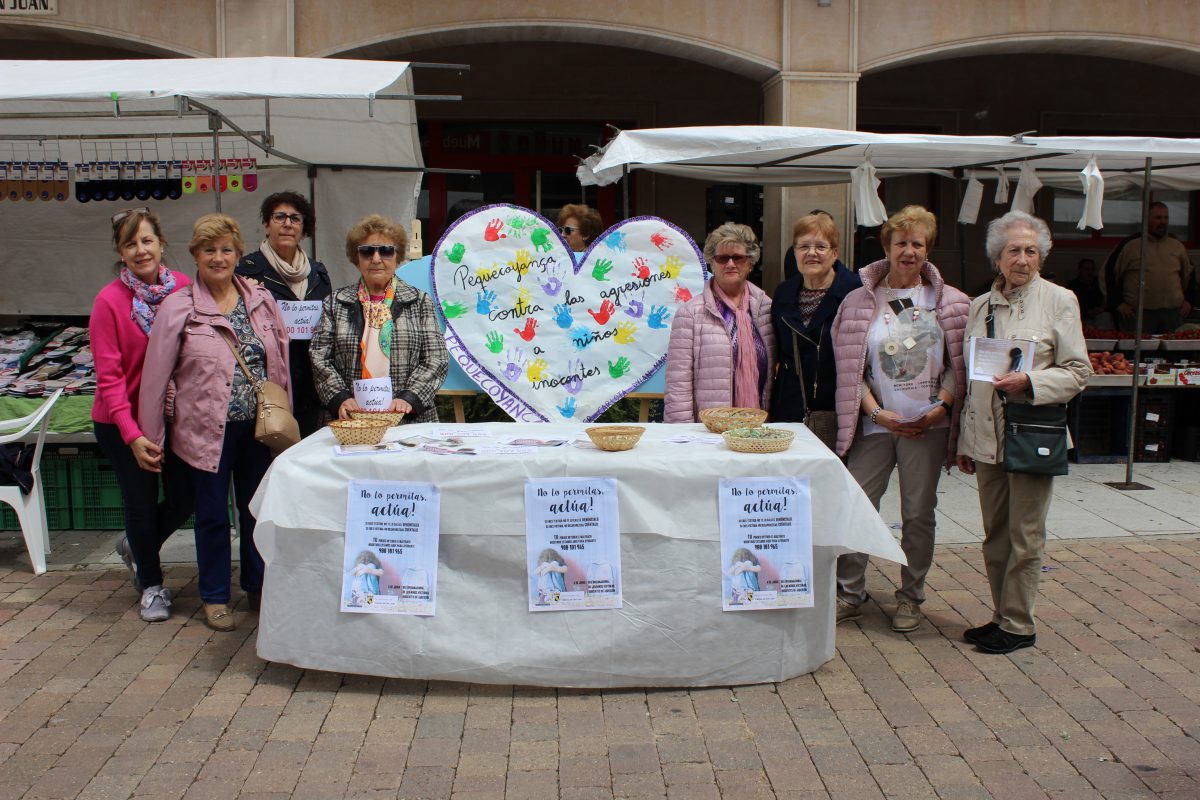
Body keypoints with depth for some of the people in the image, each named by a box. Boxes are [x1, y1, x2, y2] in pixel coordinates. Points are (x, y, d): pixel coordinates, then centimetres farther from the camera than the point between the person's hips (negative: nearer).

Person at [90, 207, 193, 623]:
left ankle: (135, 546, 42)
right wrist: (133, 436, -21)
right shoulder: (109, 301, -15)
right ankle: (151, 585, 33)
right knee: (142, 505, 8)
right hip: (123, 423, -3)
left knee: (184, 498, 9)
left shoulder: (184, 289, -6)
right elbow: (109, 376, -15)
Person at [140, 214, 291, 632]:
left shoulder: (261, 299, 3)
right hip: (208, 428, -3)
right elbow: (156, 374, -4)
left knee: (258, 508, 13)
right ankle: (215, 597, 24)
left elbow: (281, 360, 8)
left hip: (258, 426, 3)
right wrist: (151, 436, -4)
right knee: (213, 514, 8)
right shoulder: (178, 308, -6)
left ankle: (258, 587, 30)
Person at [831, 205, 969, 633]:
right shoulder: (860, 301, 3)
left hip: (928, 425, 0)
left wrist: (940, 406, -8)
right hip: (875, 423, 0)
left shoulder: (949, 302, 5)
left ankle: (911, 598, 21)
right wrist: (878, 411, -8)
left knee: (918, 513, 6)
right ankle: (850, 594, 16)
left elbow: (958, 364, 6)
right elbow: (850, 368, 2)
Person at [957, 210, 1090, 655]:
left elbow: (1078, 372, -3)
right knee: (995, 535, 12)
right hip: (987, 437, 5)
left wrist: (1029, 382, -20)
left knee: (1025, 535, 1)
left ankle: (1018, 624, 12)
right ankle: (1002, 615, 24)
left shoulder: (1059, 301, -2)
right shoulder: (979, 306, 12)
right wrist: (964, 441, 14)